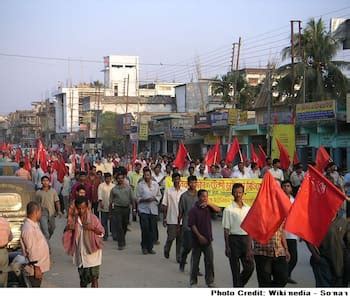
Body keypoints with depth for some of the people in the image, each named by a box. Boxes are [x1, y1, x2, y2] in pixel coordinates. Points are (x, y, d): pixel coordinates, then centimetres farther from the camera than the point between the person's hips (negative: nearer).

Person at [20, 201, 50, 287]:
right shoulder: (28, 228, -24)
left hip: (39, 265, 10)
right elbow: (31, 250, -24)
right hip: (35, 268, -10)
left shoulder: (34, 225, 8)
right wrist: (36, 267, -21)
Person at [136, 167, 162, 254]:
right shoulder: (140, 185, 0)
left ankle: (150, 247, 13)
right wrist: (144, 199, -15)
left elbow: (159, 196, 16)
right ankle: (144, 247, 7)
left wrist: (154, 198, -4)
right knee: (145, 228, -9)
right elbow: (137, 198, 2)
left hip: (153, 209, 3)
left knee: (153, 229, 2)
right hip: (143, 209, -3)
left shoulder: (155, 184, 10)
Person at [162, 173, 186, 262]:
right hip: (171, 219, -2)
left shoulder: (184, 191, 4)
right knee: (171, 237, -1)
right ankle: (166, 249, 29)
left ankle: (179, 257, 11)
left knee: (180, 238, 4)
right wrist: (164, 218, -1)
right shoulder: (168, 191, 0)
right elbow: (165, 205, 2)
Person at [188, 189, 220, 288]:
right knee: (195, 262, 6)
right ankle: (193, 282, 17)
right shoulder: (194, 210, -9)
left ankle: (210, 281, 15)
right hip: (197, 240, -4)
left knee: (210, 261, 5)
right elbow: (192, 225, -13)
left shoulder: (208, 208, 6)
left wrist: (209, 203, -16)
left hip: (208, 239, 4)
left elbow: (218, 210, -5)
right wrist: (199, 236, -17)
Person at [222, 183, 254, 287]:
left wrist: (250, 245, 10)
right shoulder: (229, 210, -4)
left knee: (250, 267, 3)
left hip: (246, 239, 4)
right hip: (234, 239, -4)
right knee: (235, 269, 1)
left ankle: (239, 285, 25)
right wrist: (227, 246, -10)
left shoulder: (248, 209, 10)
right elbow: (226, 229, -5)